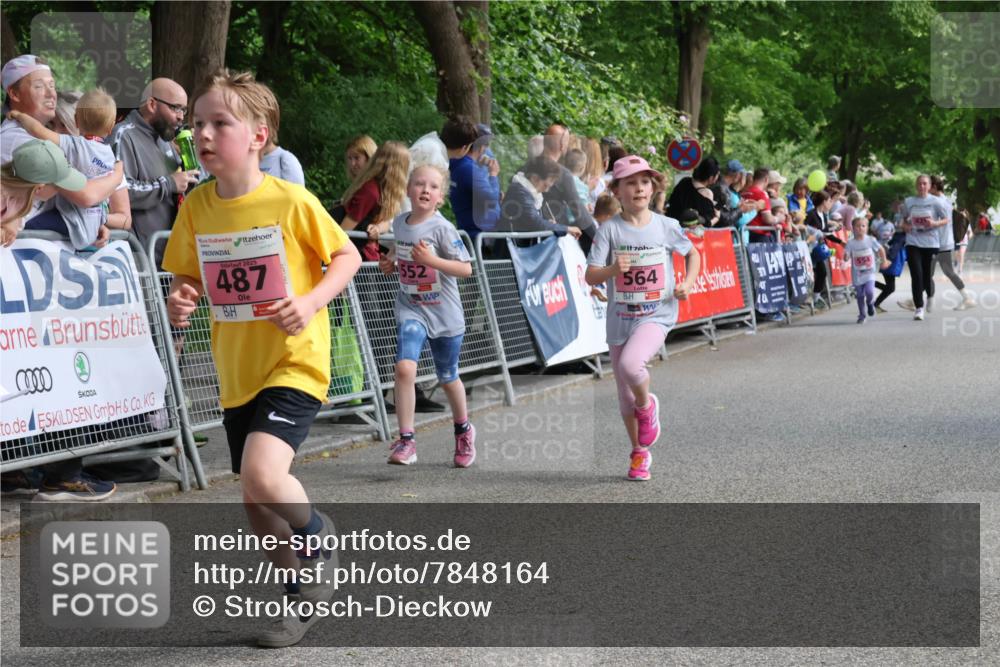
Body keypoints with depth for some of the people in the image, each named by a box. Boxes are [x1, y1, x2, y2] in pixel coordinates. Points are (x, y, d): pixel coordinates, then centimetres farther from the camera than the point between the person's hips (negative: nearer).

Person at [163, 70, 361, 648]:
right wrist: (181, 301, -10)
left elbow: (347, 257, -5)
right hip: (238, 371, 6)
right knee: (256, 501, 12)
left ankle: (318, 535, 7)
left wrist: (311, 302, -21)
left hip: (295, 361, -6)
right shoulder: (198, 206, 0)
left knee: (262, 474, -26)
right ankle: (305, 593, 35)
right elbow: (189, 276, 12)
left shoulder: (289, 199, -14)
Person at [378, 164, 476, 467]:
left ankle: (463, 430, 43)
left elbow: (466, 269, -19)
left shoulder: (442, 228, -16)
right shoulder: (399, 222, -1)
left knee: (448, 378, 15)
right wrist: (390, 260, 3)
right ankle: (406, 441, -16)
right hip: (411, 309, 3)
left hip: (445, 313, -2)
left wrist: (432, 260, -29)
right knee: (404, 367, -22)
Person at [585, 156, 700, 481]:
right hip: (620, 319, 2)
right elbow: (590, 276, -10)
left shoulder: (666, 226, -2)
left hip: (656, 315, -2)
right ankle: (639, 454, 30)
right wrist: (613, 269, -30)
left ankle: (647, 405, 2)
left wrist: (688, 283, -1)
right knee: (625, 394, 10)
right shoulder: (610, 229, -6)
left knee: (630, 364, -31)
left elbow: (693, 254, 16)